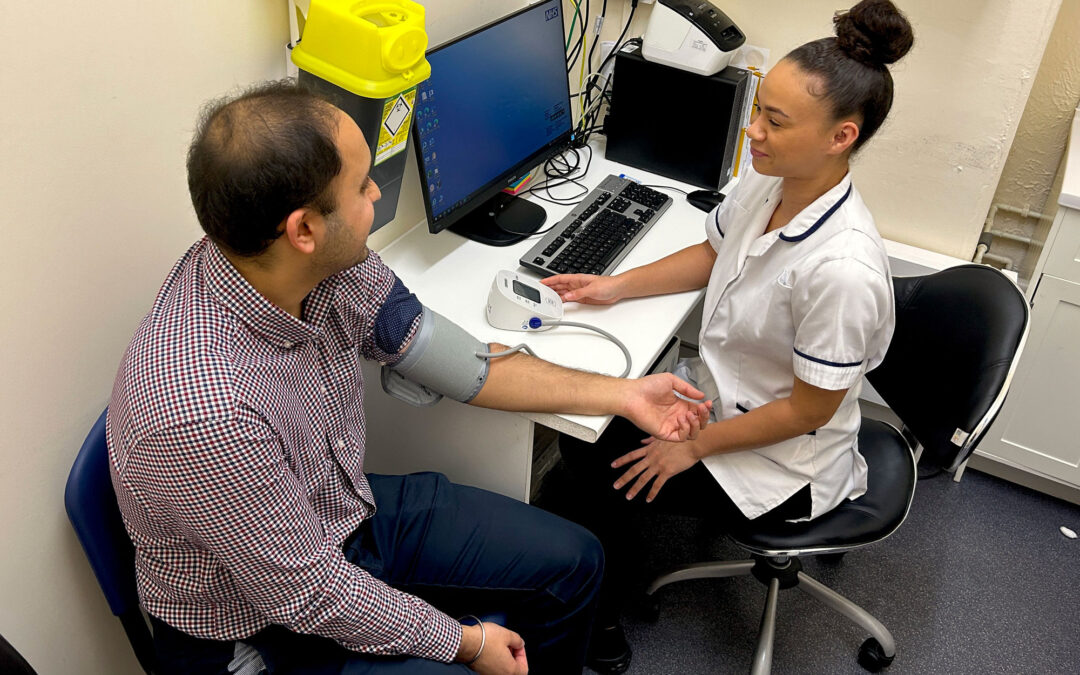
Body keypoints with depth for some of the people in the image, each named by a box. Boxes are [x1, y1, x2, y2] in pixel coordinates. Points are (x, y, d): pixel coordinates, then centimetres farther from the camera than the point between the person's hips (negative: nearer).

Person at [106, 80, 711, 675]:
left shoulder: (330, 266, -17)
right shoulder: (204, 407, -38)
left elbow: (448, 357, -3)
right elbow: (308, 594, -26)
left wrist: (623, 395, 2)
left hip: (345, 511, 7)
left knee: (574, 562, 9)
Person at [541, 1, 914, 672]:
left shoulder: (843, 268, -36)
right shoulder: (766, 182, -12)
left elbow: (807, 411, -25)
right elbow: (712, 254, 8)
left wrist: (693, 448, -16)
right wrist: (615, 286, -2)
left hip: (783, 462, -7)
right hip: (718, 390, 8)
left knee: (605, 474, -4)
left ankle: (601, 617, 27)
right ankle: (613, 569, 32)